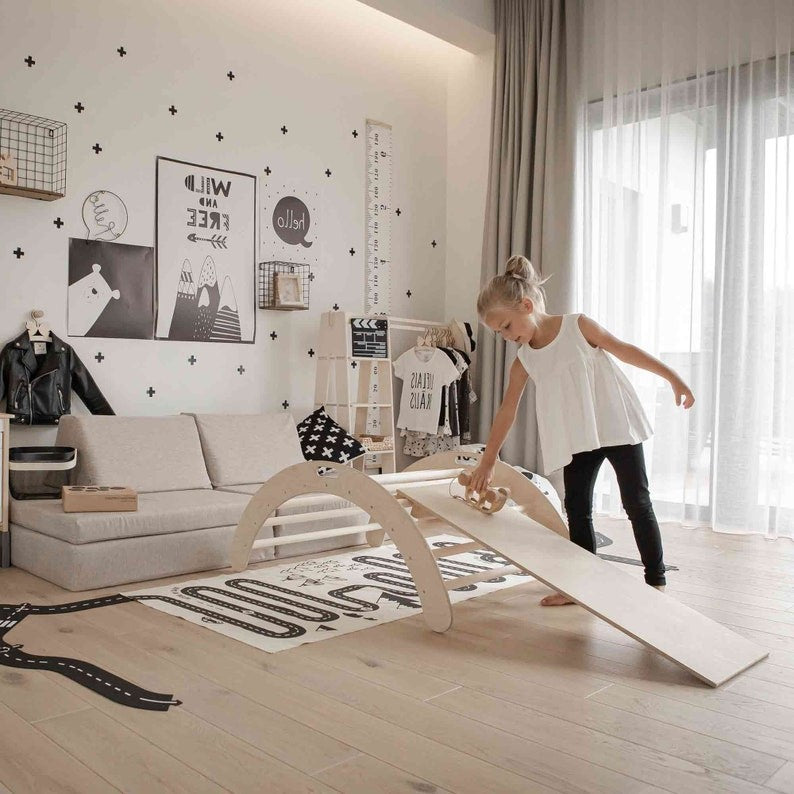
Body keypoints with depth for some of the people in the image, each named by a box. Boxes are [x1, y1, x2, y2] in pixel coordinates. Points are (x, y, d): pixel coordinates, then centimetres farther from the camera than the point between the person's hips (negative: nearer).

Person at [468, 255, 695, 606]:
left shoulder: (578, 326, -11)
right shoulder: (524, 360, 1)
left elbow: (626, 351, -3)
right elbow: (507, 411, 4)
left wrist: (673, 377, -4)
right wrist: (487, 461, 4)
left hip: (617, 425, -5)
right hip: (578, 439, 5)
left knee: (636, 502, 1)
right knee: (576, 507, 5)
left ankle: (656, 581, 12)